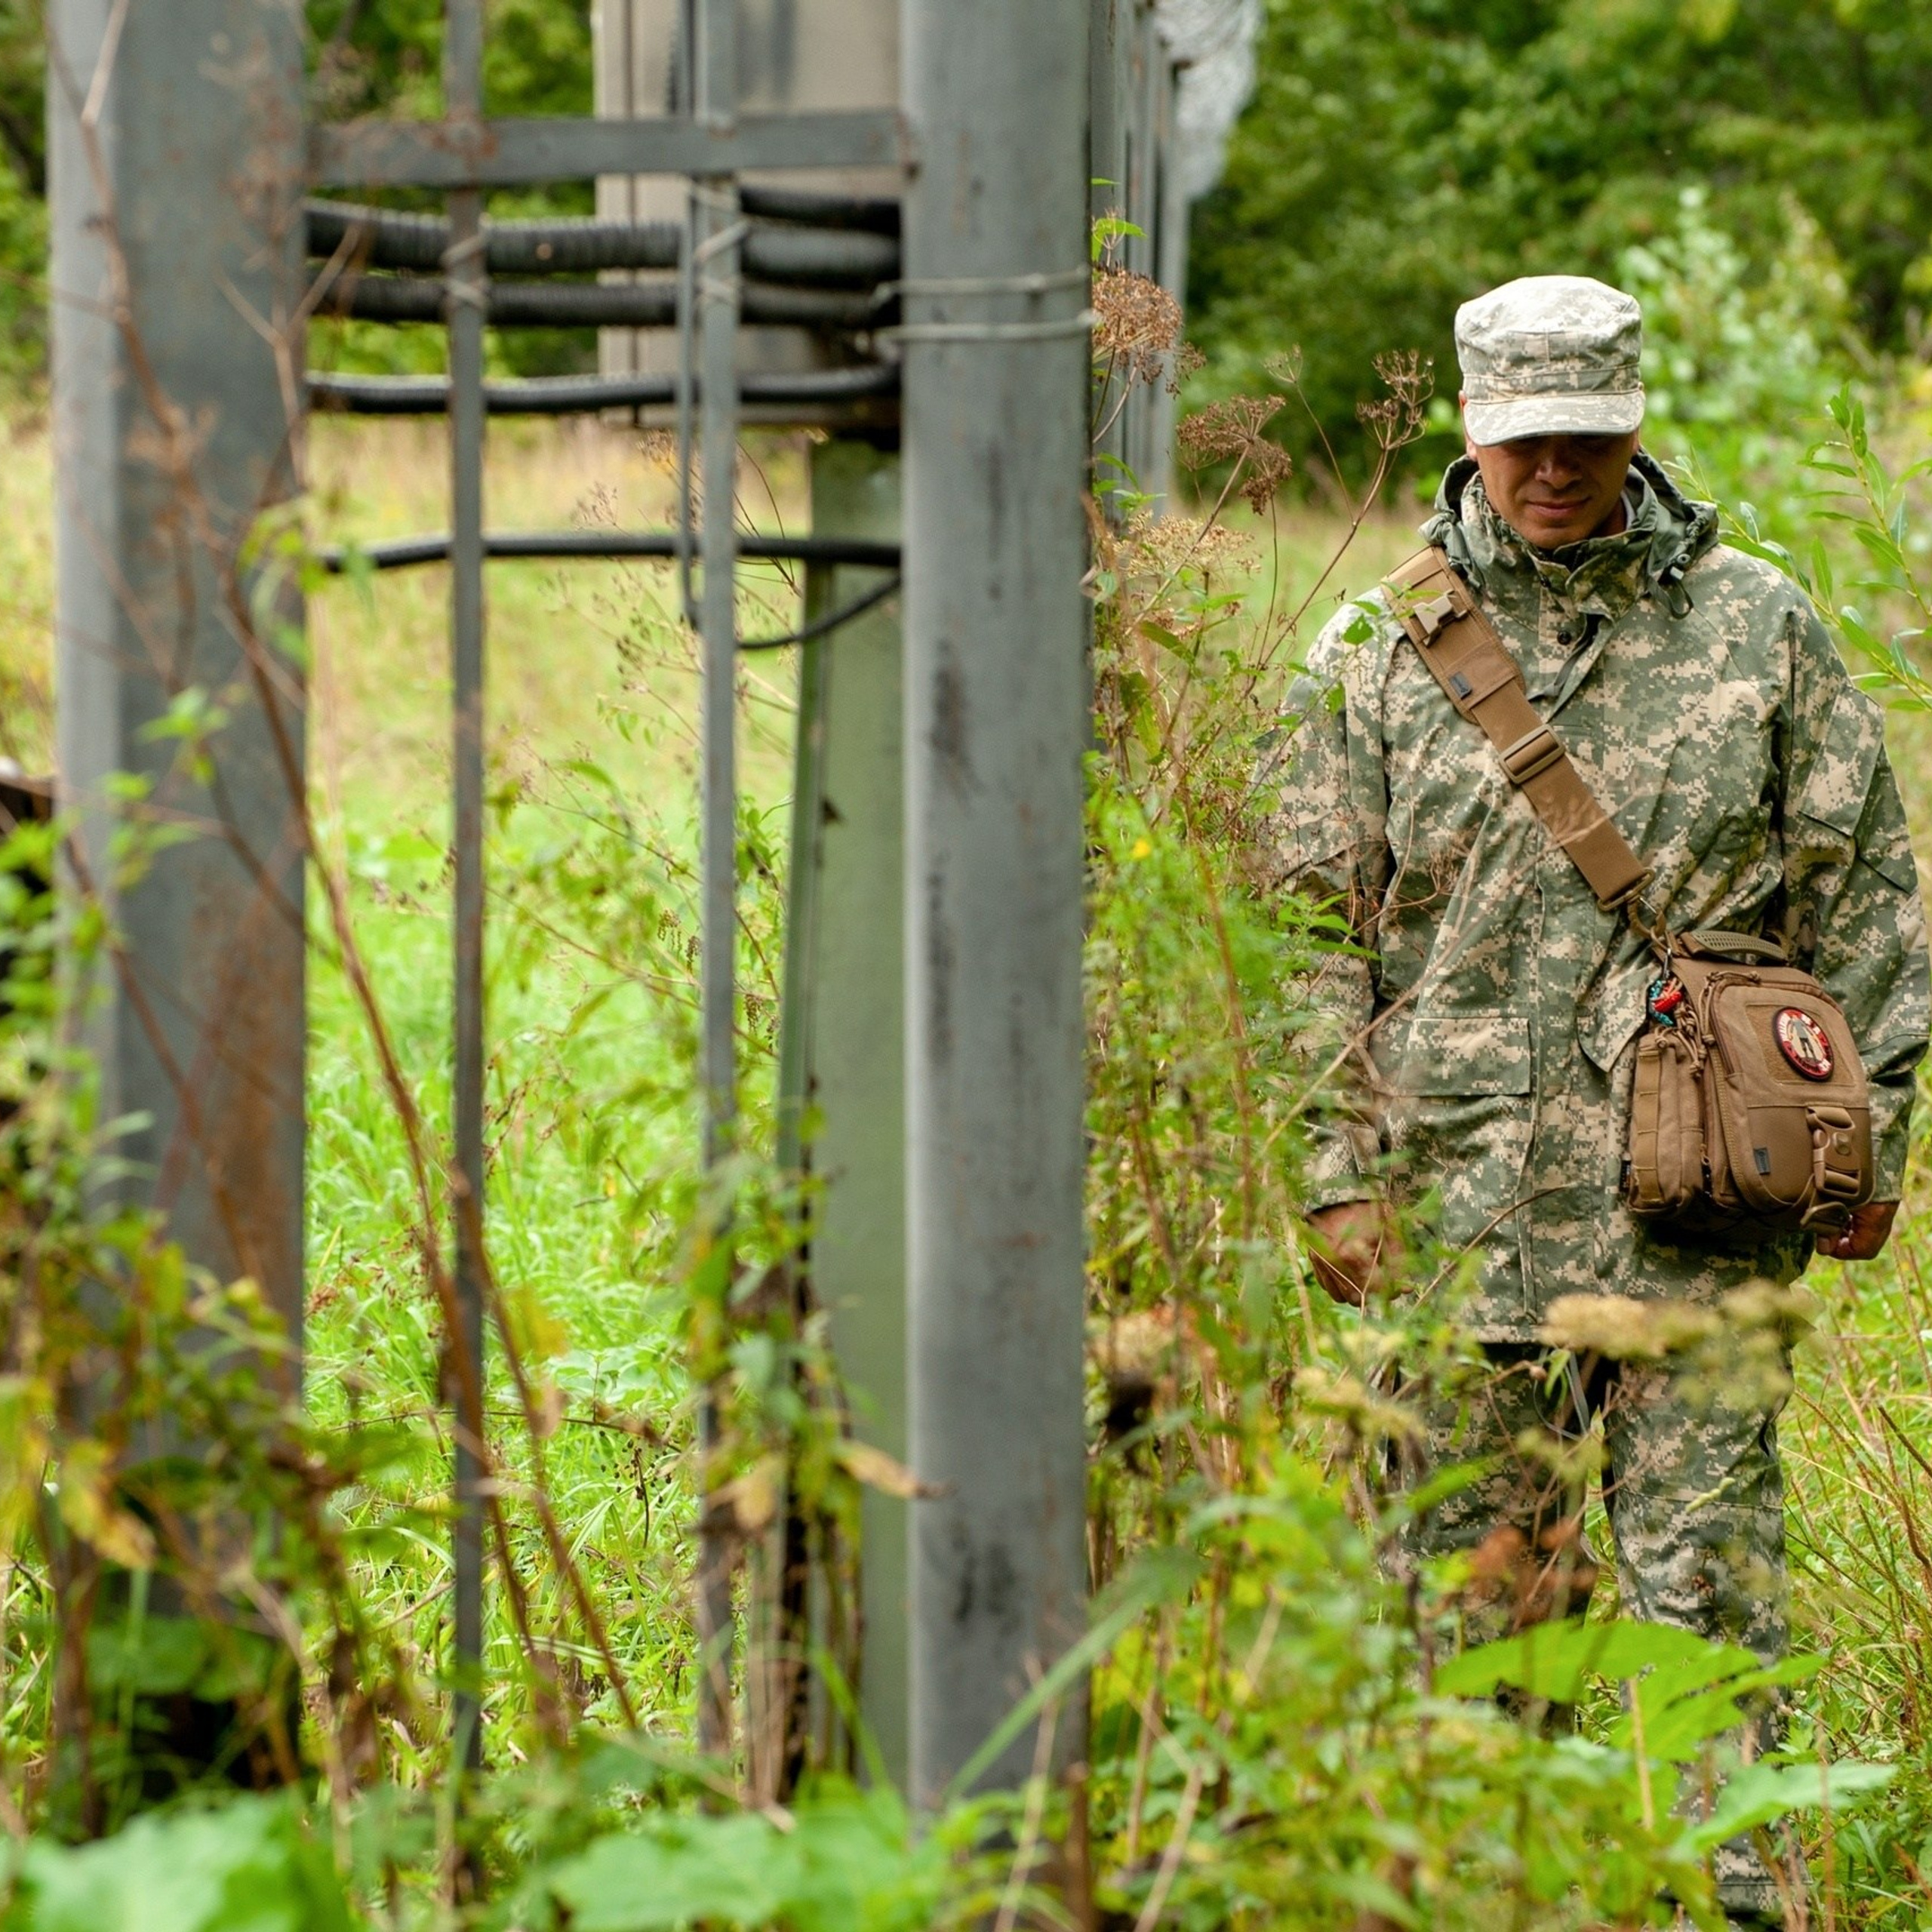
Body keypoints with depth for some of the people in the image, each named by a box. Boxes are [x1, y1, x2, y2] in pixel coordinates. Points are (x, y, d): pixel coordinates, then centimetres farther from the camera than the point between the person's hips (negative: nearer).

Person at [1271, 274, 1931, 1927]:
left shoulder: (1758, 628, 6)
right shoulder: (1380, 652, 5)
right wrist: (1339, 1171, 0)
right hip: (1468, 1192, 1)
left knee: (1704, 1565, -2)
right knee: (1478, 1572, 6)